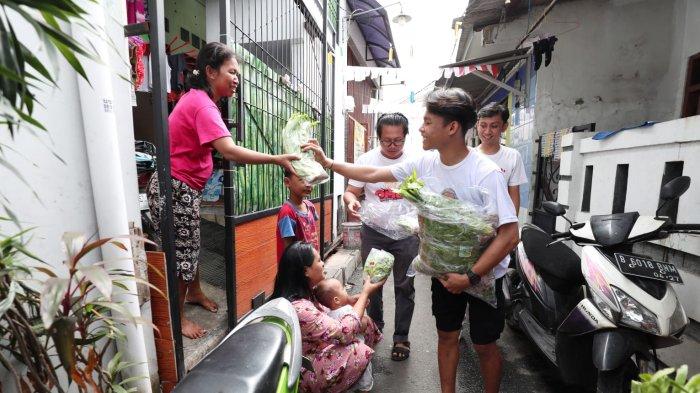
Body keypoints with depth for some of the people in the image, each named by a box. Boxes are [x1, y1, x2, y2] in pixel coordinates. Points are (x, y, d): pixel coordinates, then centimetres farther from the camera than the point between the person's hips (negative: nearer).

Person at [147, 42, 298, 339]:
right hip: (175, 189, -10)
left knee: (190, 244, 21)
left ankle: (194, 293, 42)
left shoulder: (197, 98, 10)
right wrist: (277, 159, -37)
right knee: (181, 251, 3)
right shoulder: (202, 105, -23)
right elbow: (230, 151, -37)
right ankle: (177, 317, 22)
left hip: (185, 187, 10)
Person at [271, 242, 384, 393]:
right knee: (362, 353, -22)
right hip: (309, 372, -9)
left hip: (318, 349, 9)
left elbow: (322, 315, 10)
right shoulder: (298, 308, -33)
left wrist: (350, 301, -3)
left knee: (364, 321, 3)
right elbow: (344, 332, -28)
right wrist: (365, 293, -19)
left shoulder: (301, 294, -4)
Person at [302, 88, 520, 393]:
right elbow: (373, 174, -1)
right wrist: (327, 162, 0)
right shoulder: (425, 164, -9)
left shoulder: (485, 173, -25)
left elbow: (509, 235, -24)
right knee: (446, 336, 19)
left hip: (482, 275, -4)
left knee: (484, 345, 14)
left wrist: (471, 277, -24)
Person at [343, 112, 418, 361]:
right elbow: (351, 192, -1)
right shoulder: (366, 160, -4)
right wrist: (351, 202, -25)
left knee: (404, 287, 9)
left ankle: (401, 337, 28)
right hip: (373, 233, 1)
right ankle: (375, 328, 41)